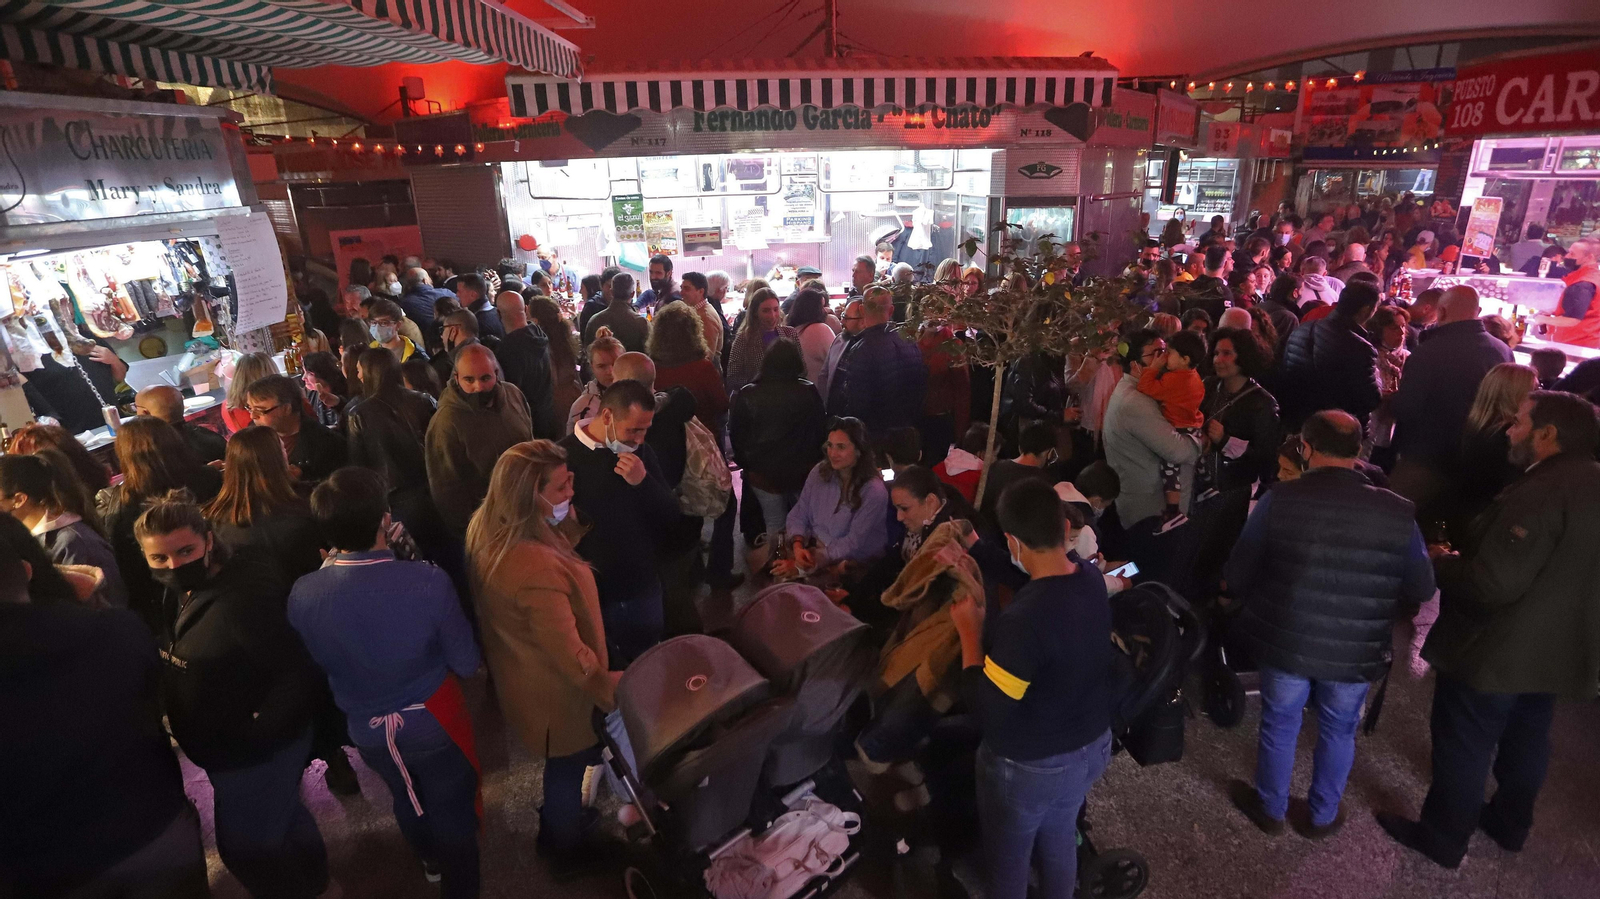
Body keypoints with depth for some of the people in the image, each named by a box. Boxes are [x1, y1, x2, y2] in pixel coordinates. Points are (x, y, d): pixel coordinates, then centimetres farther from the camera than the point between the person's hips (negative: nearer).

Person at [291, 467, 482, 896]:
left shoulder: (302, 594, -24)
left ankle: (431, 861, 61)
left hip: (367, 729, 4)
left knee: (407, 799, 33)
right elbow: (466, 663, -20)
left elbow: (315, 663, -3)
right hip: (432, 721, -4)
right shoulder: (428, 581, -33)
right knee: (452, 812, 21)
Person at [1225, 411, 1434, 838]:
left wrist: (1263, 605, 11)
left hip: (1284, 641, -1)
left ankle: (1271, 809, 41)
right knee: (1339, 731, 24)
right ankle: (1323, 815, 43)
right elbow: (1421, 589, -2)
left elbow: (1237, 576, -11)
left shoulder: (1278, 500, -17)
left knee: (1279, 725, 20)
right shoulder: (1398, 513, -13)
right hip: (1356, 653, 1)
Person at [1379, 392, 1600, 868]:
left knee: (1463, 744, 8)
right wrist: (1464, 556, 11)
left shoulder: (1541, 492, -28)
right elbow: (1559, 570, 12)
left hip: (1495, 651, -9)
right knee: (1526, 739, 25)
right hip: (1556, 650, 9)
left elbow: (1492, 584, -30)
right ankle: (1510, 823, 44)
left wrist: (1443, 562, -12)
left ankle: (1442, 838, 23)